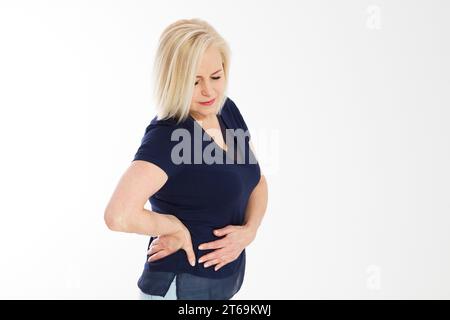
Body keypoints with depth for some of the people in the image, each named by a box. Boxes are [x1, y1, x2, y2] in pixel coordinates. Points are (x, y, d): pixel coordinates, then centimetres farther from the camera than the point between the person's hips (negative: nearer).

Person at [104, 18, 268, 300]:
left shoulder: (228, 110, -2)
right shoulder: (165, 136, -23)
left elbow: (258, 182, 7)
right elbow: (119, 215, -37)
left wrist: (249, 231, -10)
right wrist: (176, 226, -20)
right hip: (181, 287, -7)